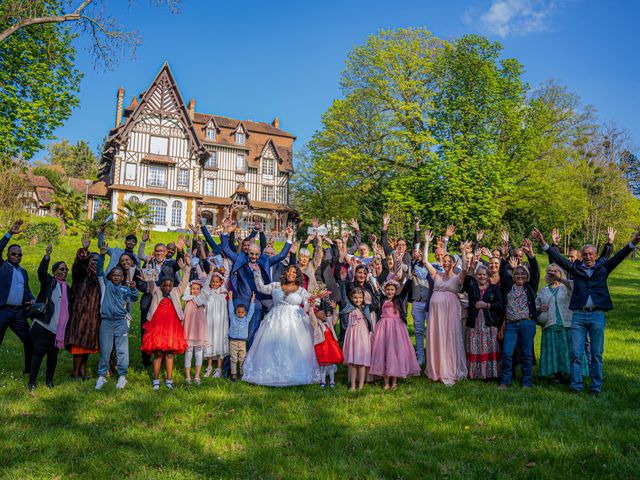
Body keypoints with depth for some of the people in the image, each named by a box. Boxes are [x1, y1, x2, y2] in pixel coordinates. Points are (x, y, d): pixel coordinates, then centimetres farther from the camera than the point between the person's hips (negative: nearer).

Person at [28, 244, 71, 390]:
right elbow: (41, 271, -17)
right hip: (43, 324, -4)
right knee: (39, 352, -5)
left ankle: (49, 380, 18)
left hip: (59, 327, 4)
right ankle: (32, 381, 4)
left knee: (53, 353, 8)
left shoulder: (68, 288, 16)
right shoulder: (48, 281, 3)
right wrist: (47, 256, -34)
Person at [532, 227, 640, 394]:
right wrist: (543, 243, -5)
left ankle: (596, 387, 15)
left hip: (597, 314, 0)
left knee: (597, 353, 6)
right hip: (579, 315, 0)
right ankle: (576, 386, 7)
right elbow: (558, 258, 5)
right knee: (576, 353, 0)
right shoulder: (576, 267, 11)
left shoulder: (603, 267, 11)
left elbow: (618, 257, 0)